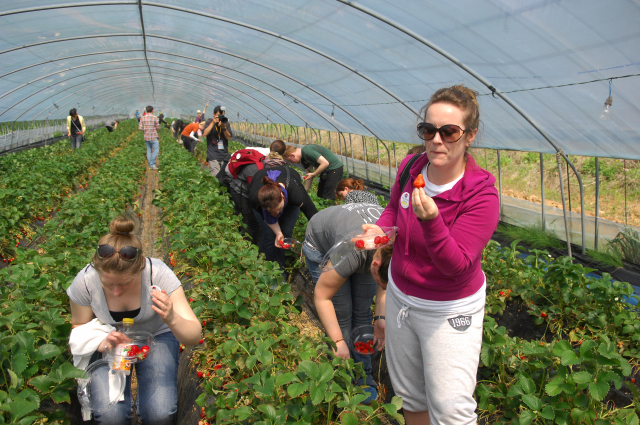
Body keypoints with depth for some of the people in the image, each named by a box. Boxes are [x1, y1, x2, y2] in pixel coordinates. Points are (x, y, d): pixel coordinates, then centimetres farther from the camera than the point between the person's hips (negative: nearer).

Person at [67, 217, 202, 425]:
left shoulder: (159, 274, -30)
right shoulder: (84, 283, -24)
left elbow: (194, 336, -28)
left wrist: (172, 319, -51)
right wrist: (100, 342, -26)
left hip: (156, 336, -1)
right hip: (110, 341, 1)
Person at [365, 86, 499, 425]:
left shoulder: (481, 194, -24)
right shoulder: (410, 167, -9)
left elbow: (458, 265, -27)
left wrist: (431, 221, -43)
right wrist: (380, 229, -8)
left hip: (449, 312, -5)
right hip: (400, 296, 6)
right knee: (409, 395, 23)